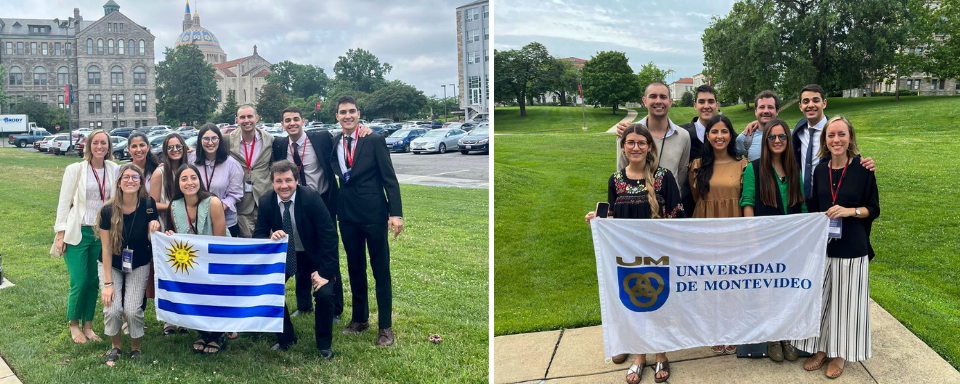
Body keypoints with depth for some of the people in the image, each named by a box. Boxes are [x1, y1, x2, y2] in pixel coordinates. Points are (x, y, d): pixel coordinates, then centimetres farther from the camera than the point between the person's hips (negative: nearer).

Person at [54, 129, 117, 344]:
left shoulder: (114, 170, 2)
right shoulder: (75, 170, -5)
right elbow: (64, 202, -4)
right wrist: (61, 233, -7)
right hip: (77, 233, -3)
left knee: (94, 282, 8)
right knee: (79, 282, -5)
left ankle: (88, 326, 21)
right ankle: (74, 325, 17)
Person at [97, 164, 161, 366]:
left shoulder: (148, 205, -19)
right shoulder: (108, 210, -21)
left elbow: (152, 240, -9)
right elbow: (106, 247, -15)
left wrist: (154, 230, -34)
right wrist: (108, 283, -15)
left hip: (139, 265, 0)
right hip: (112, 265, 0)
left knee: (133, 309, -14)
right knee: (112, 308, -16)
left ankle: (136, 349, 13)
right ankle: (115, 346, 14)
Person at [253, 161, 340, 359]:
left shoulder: (311, 197, -24)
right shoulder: (265, 202, -14)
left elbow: (329, 234, -23)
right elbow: (258, 235, -6)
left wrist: (324, 271, -27)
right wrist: (271, 237, -32)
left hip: (313, 255, -3)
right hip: (282, 254, 4)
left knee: (324, 293, -23)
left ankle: (324, 344, 3)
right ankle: (285, 338, 12)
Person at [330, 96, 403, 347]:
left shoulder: (375, 141, -7)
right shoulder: (332, 143, 6)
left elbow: (390, 178, -9)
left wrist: (396, 213, -16)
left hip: (374, 213, -4)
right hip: (347, 215, 4)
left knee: (381, 270, 3)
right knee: (355, 268, 15)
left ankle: (386, 326, 11)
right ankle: (359, 319, 29)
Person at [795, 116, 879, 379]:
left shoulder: (863, 170, -6)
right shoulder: (819, 171, 4)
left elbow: (874, 209, -2)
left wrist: (850, 211, -18)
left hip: (851, 247, -3)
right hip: (821, 245, 3)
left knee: (846, 299, 5)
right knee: (821, 297, 9)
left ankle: (841, 353, 20)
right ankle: (822, 348, 24)